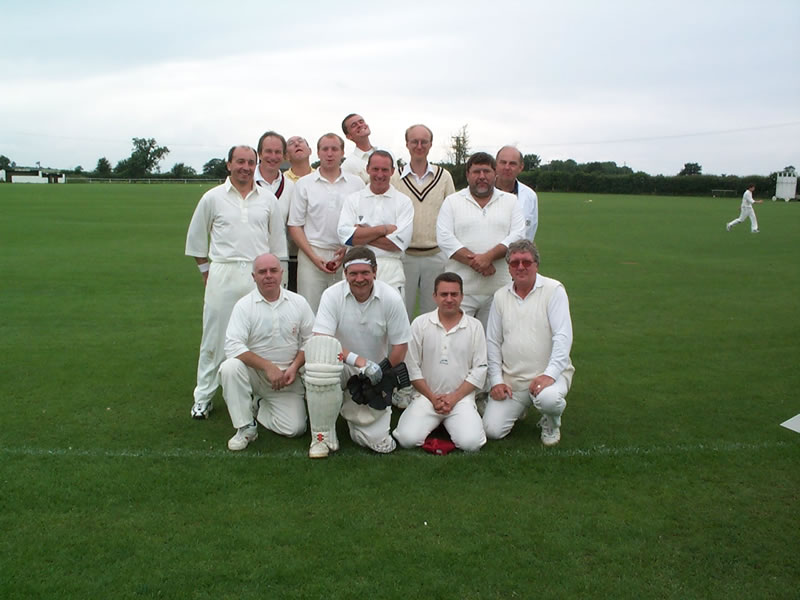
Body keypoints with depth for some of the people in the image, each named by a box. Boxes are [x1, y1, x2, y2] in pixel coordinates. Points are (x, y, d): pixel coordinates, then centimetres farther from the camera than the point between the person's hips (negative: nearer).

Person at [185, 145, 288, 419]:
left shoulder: (268, 198, 8)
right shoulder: (213, 197, 5)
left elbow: (278, 240, 14)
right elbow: (196, 237, 13)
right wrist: (206, 271, 9)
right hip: (223, 275, -1)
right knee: (215, 337, 4)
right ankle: (203, 397, 15)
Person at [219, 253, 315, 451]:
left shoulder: (298, 302, 2)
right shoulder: (244, 305, -7)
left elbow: (310, 340, 5)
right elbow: (233, 346, -17)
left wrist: (294, 367, -12)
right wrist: (268, 367, -24)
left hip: (288, 376, 2)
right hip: (254, 372, -1)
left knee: (294, 428, -14)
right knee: (230, 368, -34)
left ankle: (260, 408, 21)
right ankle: (246, 427, -14)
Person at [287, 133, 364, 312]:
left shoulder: (356, 183, 10)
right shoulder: (304, 183, 7)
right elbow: (295, 225, 5)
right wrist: (314, 257, -6)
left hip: (347, 258, 1)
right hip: (312, 256, -1)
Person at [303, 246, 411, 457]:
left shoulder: (391, 298, -10)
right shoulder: (332, 295, -12)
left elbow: (400, 346, -3)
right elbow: (321, 341, -23)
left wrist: (382, 373, -9)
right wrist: (359, 361, -32)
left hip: (375, 376, 1)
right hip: (341, 367, -1)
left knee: (379, 443, -11)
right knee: (319, 354, -38)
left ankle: (352, 411, 26)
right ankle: (323, 436, -19)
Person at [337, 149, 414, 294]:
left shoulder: (403, 202, 7)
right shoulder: (352, 199, 11)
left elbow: (400, 242, -6)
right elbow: (344, 235, -4)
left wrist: (362, 235, -5)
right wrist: (383, 229, -6)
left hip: (390, 271, -1)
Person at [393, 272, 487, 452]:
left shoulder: (474, 326, 4)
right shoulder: (420, 323, 2)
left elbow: (479, 369, 1)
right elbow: (412, 366, 1)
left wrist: (454, 397, -8)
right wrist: (433, 398, -5)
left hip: (461, 397, 0)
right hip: (426, 396, 0)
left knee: (470, 443, -23)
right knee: (407, 439, -21)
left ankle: (450, 422, 10)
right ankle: (435, 422, 11)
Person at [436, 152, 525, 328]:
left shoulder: (510, 201, 12)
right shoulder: (452, 201, 7)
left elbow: (518, 235, -1)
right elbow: (444, 238, -4)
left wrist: (488, 257, -15)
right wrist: (474, 262, -15)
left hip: (498, 289, 2)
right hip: (460, 291, -1)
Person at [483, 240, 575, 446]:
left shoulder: (554, 290, -5)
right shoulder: (501, 296, 7)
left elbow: (563, 336, -13)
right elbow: (493, 342, 10)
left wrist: (549, 374, -24)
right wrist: (496, 381, 0)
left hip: (548, 373, -3)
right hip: (510, 378, 4)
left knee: (548, 398, -37)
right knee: (491, 430, -9)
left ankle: (551, 422, 2)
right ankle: (518, 407, 25)